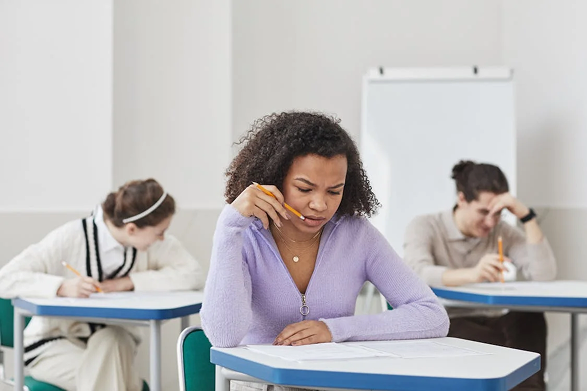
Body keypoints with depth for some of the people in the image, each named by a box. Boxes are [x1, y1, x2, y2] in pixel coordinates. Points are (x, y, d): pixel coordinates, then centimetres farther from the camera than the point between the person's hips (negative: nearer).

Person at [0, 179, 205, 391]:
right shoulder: (70, 239, -22)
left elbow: (193, 274, -19)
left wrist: (129, 282, -24)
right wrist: (63, 287, -43)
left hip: (114, 341, 4)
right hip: (55, 342, -4)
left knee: (110, 342, -33)